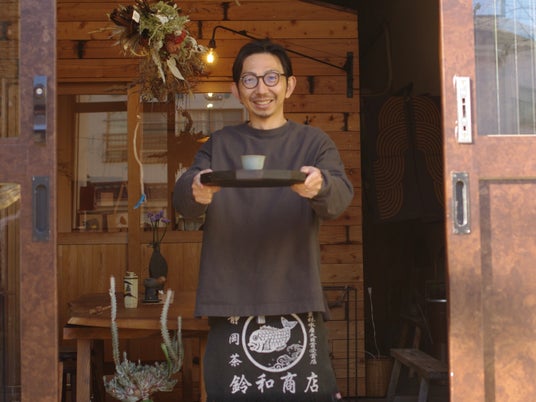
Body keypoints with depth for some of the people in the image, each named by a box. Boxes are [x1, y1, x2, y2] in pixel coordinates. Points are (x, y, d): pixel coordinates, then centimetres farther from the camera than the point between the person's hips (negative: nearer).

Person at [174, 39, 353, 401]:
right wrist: (196, 193, -27)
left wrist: (319, 186, -33)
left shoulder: (313, 142, 8)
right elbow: (182, 199, -3)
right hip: (232, 300, 1)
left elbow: (340, 196, -9)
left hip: (296, 297, -1)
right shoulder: (219, 145, 12)